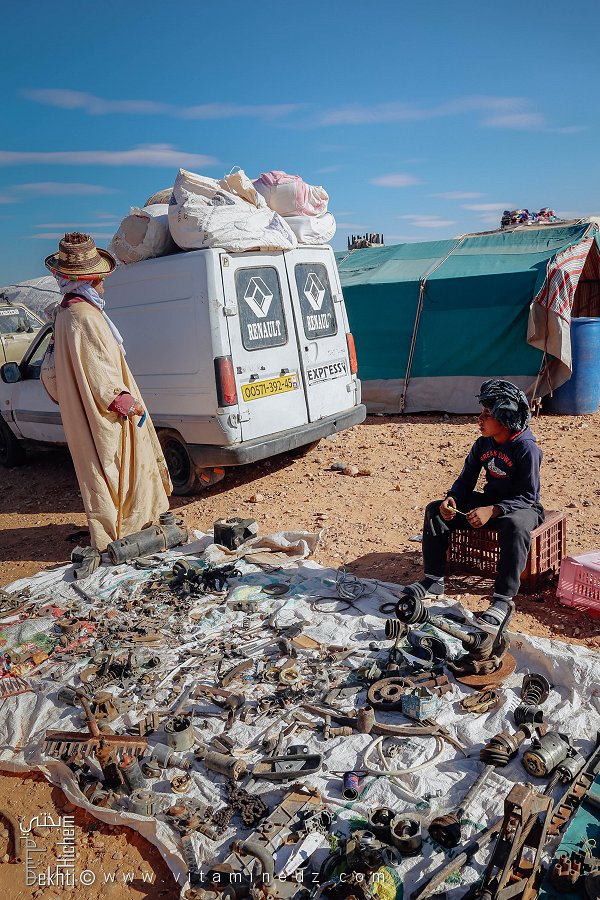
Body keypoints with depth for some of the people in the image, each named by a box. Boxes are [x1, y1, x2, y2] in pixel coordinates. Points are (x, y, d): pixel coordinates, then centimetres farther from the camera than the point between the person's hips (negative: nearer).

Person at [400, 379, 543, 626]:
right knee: (436, 510, -7)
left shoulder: (526, 448, -21)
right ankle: (434, 580, -3)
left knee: (514, 525, -43)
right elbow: (465, 481, 3)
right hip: (490, 500, 7)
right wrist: (451, 499, -20)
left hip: (523, 507, -6)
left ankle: (503, 600, -34)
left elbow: (527, 496, -23)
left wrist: (493, 511, -36)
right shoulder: (483, 444, -2)